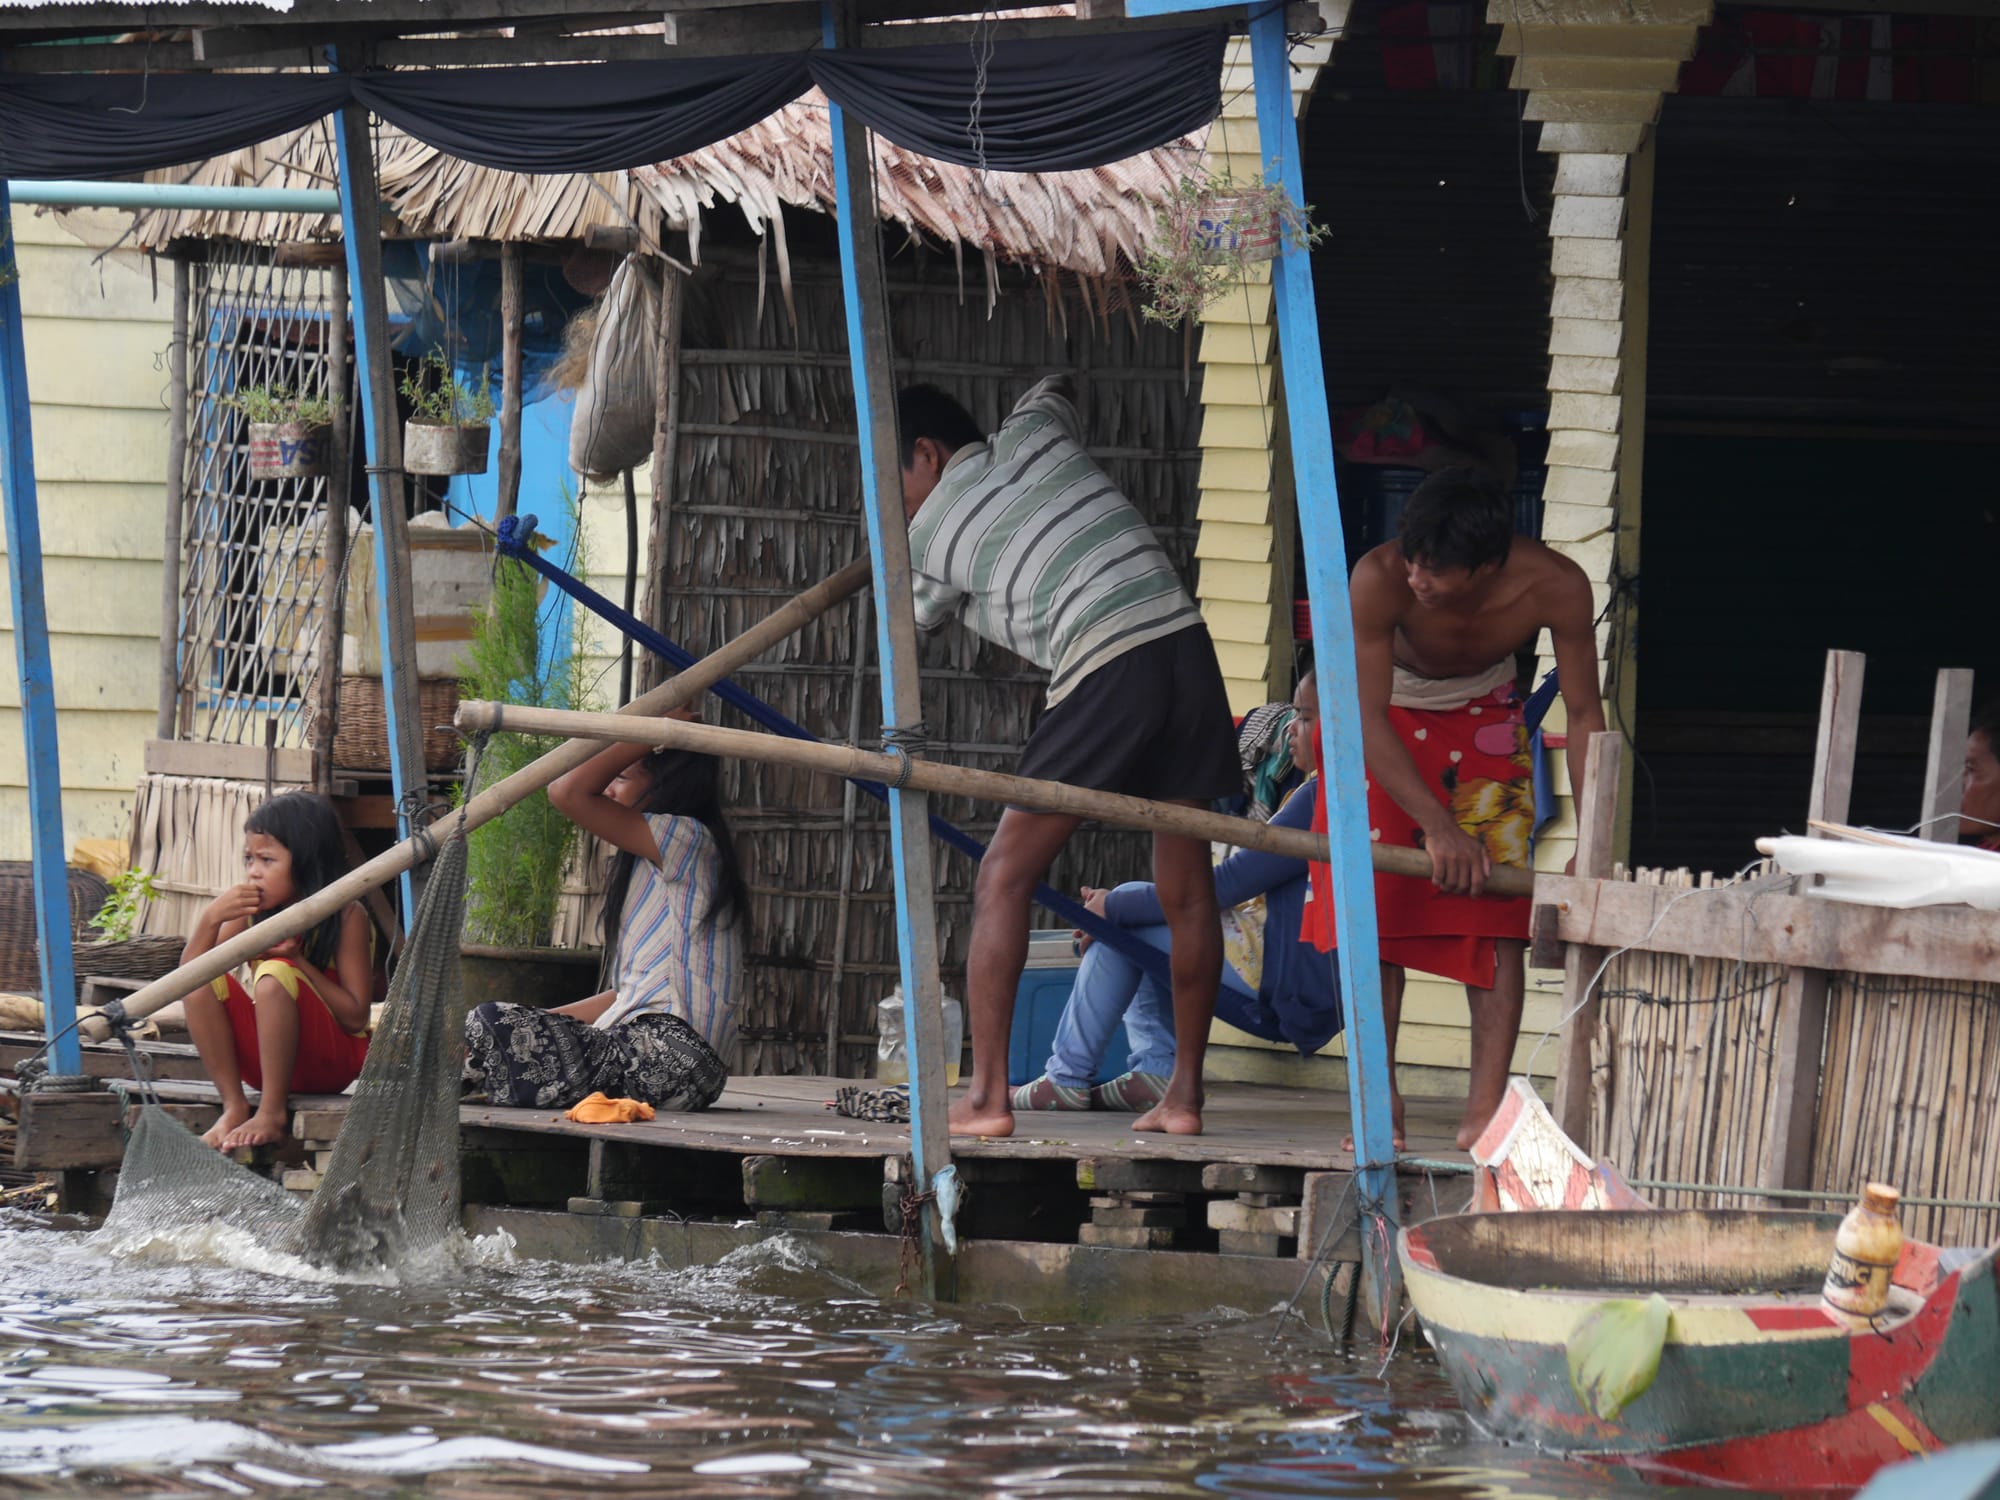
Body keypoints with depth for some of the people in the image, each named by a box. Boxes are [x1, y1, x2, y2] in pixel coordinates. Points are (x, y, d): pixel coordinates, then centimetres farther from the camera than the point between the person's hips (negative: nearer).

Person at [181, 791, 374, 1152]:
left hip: (332, 1060, -5)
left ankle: (272, 1113, -27)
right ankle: (234, 1107, -17)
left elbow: (356, 1017, -16)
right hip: (264, 1059, 5)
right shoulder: (249, 913, 2)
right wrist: (210, 918, -19)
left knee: (274, 975, -30)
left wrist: (297, 960, -23)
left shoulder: (346, 917, -10)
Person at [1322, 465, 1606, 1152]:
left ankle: (1486, 1103, -10)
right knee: (1369, 900, -9)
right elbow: (1368, 719, -33)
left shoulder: (1555, 586, -33)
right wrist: (1438, 827, -39)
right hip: (1386, 714, -1)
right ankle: (1378, 1096, 0)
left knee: (1499, 908, -10)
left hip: (1483, 715, 1)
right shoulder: (1380, 579, -38)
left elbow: (1584, 715, -21)